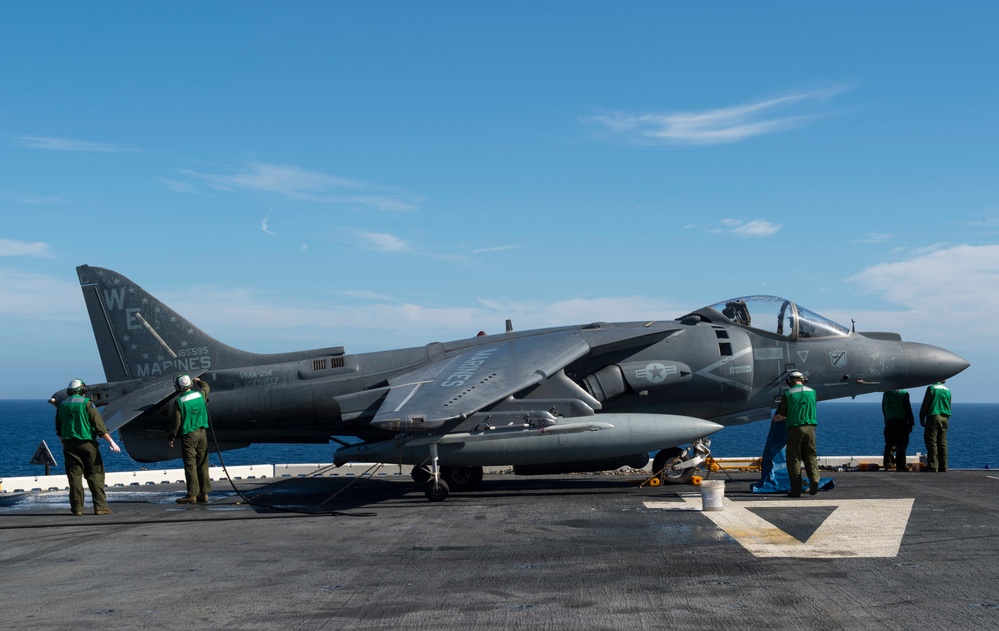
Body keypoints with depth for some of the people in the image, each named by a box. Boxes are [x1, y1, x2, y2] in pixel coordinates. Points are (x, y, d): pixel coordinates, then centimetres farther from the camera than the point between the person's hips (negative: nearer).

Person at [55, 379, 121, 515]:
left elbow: (59, 431, 20)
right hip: (87, 443, -4)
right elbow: (99, 425, -10)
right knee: (95, 475, 0)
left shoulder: (62, 405, 13)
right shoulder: (86, 403, -4)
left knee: (74, 476, 5)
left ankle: (77, 507, 4)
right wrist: (111, 441, -9)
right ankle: (100, 506, -3)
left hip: (69, 444, 4)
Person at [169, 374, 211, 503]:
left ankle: (192, 494, -2)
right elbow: (206, 387, 28)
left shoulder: (179, 401, -11)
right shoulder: (200, 394, 3)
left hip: (188, 435, -5)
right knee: (203, 464, 9)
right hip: (202, 434, 5)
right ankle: (204, 494, 11)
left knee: (190, 465, -1)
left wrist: (171, 438, 1)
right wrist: (199, 381, 48)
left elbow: (176, 422, -10)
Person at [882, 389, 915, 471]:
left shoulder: (886, 393, 7)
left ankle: (888, 462, 9)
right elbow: (908, 409, -7)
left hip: (889, 422, 4)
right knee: (901, 445, -3)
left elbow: (883, 409, 12)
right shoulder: (904, 393, -7)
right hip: (901, 421, -4)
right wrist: (911, 422, -2)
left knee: (889, 444, 12)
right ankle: (900, 465, -7)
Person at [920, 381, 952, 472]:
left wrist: (921, 418, 2)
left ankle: (933, 466, -9)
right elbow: (949, 407, 18)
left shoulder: (931, 388, -6)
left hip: (933, 417, -6)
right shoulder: (947, 390, 12)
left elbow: (925, 404, -6)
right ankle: (943, 466, 6)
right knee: (942, 443, 7)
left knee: (931, 442, -4)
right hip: (944, 418, 6)